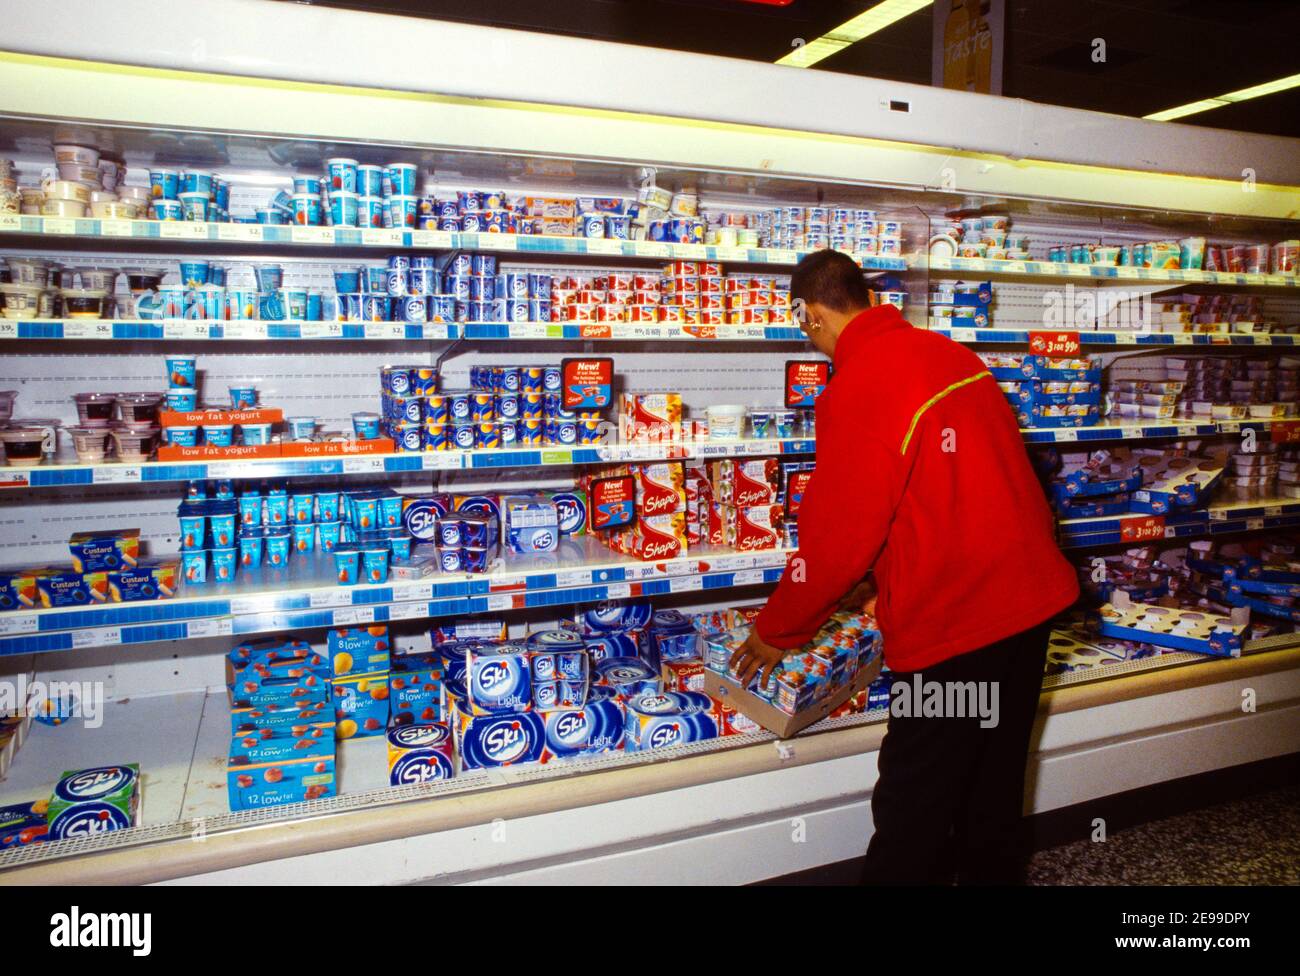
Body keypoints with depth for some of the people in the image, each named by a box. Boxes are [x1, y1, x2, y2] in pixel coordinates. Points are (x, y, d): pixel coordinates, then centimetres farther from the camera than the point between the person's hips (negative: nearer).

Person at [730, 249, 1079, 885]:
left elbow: (836, 534, -17)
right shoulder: (947, 353, 8)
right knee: (992, 792, 24)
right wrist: (881, 581, 23)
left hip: (951, 622, -8)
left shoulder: (855, 391, -19)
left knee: (912, 812, 7)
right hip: (1029, 598, 9)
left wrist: (777, 633, -2)